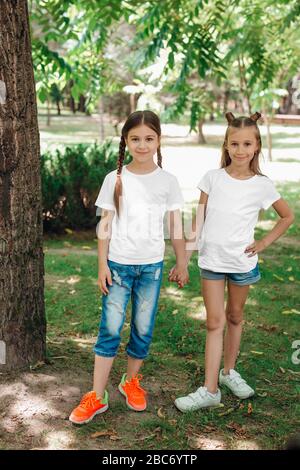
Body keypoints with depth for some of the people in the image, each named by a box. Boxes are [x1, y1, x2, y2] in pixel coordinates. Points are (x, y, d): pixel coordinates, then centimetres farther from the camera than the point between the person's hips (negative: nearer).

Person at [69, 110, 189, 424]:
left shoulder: (168, 181, 0)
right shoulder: (115, 179, -2)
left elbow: (175, 226, 5)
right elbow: (105, 225, -1)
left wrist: (182, 263, 5)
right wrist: (102, 265, -4)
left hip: (152, 265, 1)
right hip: (118, 263, -1)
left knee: (143, 329, 9)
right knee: (110, 329, 0)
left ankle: (131, 381, 31)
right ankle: (97, 396, 8)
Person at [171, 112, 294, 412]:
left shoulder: (262, 185, -6)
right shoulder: (212, 178, -5)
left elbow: (287, 217, 8)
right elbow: (198, 223, -2)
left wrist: (264, 243, -1)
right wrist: (183, 261, -5)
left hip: (242, 262, 0)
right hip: (211, 261, 0)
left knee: (235, 317, 16)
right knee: (214, 323, 1)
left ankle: (228, 371, 35)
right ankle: (209, 390, 4)